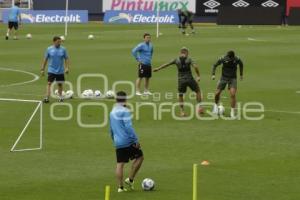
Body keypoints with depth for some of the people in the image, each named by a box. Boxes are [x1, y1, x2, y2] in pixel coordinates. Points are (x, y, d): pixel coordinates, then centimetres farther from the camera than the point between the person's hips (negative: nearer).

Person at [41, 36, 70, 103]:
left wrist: (67, 68, -7)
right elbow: (45, 59, 3)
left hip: (60, 71, 1)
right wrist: (42, 69, 4)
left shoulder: (63, 49, -1)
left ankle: (60, 97, 28)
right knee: (49, 83, -11)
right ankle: (47, 98, -14)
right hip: (51, 70, -1)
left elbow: (66, 59, 4)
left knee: (60, 84, 11)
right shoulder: (49, 49, -3)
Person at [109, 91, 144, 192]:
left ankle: (120, 187, 3)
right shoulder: (124, 111, -11)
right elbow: (128, 127, -17)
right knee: (140, 157, 8)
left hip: (118, 143, 7)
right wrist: (136, 140, -14)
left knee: (120, 164, 7)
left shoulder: (112, 112, 14)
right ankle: (130, 180, 3)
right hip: (128, 141, -7)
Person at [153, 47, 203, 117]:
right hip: (190, 79, -2)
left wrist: (158, 69, 28)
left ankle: (182, 111, 12)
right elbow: (195, 67, -15)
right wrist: (198, 76, -3)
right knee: (198, 91, 18)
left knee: (180, 95, 18)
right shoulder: (189, 59, 0)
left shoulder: (177, 60, 6)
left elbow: (167, 64, 15)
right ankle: (200, 107, 14)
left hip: (181, 80, 2)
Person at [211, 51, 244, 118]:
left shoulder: (237, 59, -16)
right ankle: (216, 105, 32)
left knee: (233, 94, -17)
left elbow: (241, 64, 8)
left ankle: (232, 112, -7)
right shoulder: (223, 59, -17)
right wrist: (213, 74, -14)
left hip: (233, 78, -1)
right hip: (224, 77, 1)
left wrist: (241, 74, 16)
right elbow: (215, 65, -1)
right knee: (217, 93, -1)